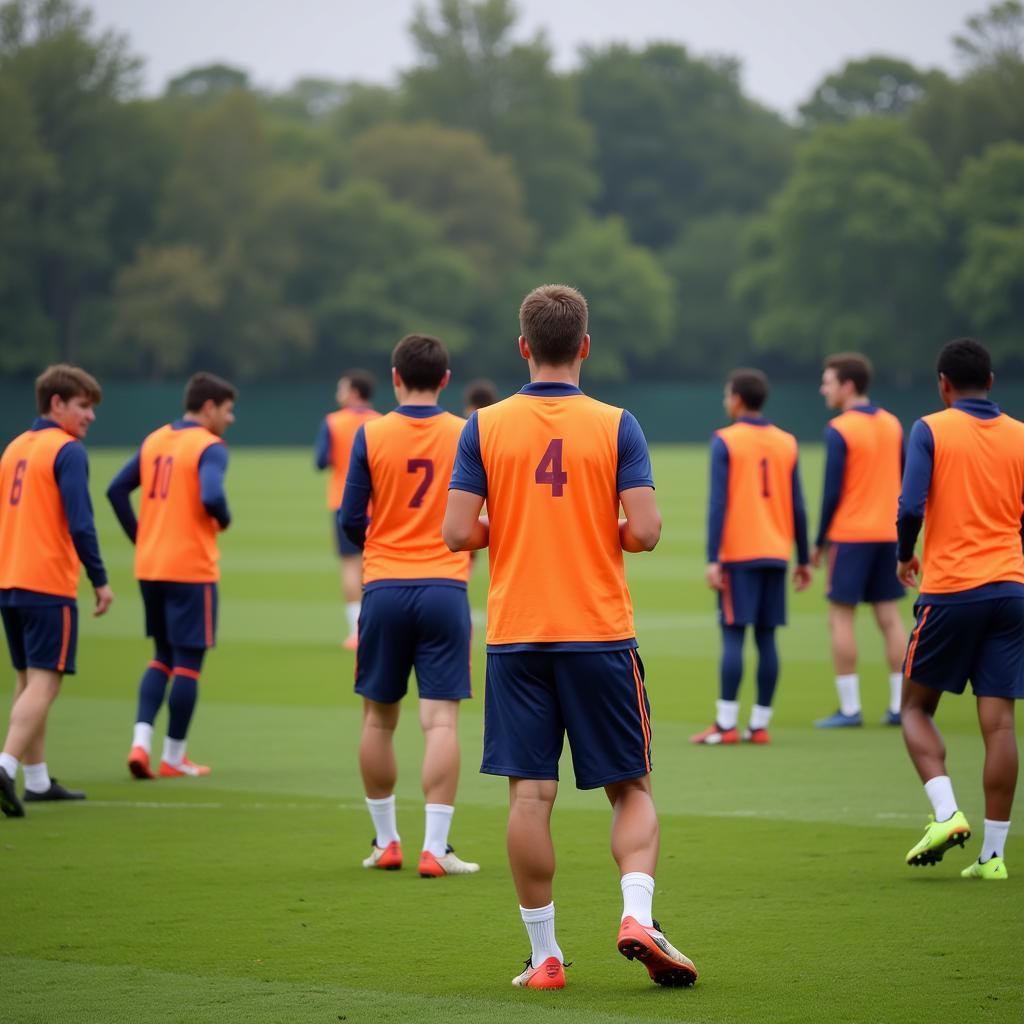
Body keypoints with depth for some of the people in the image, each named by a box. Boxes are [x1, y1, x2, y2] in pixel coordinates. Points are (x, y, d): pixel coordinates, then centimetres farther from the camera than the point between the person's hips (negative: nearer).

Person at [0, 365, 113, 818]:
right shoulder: (67, 451, -10)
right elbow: (80, 523, -17)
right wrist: (100, 581, -11)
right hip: (49, 585, -8)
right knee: (44, 684, -9)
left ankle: (37, 780, 20)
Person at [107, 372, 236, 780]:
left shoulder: (155, 440, 11)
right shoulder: (210, 447, -11)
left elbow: (117, 490, 11)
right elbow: (211, 497, -27)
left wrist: (140, 538, 14)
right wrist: (224, 520, -6)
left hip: (150, 567, 7)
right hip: (191, 569, -7)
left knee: (163, 657, 17)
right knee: (188, 662, 3)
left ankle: (140, 741, 1)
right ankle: (174, 757, 8)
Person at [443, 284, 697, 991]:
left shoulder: (485, 427, 0)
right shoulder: (615, 426, -3)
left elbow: (459, 532, -4)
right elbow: (644, 530, -9)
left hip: (515, 636, 1)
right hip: (600, 634, -1)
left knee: (530, 794, 2)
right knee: (631, 789, 9)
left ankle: (545, 956, 3)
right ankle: (638, 914, -11)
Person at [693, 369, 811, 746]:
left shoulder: (725, 442, -5)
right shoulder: (786, 443, 8)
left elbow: (718, 503, -11)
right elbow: (797, 507, 8)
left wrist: (712, 559, -12)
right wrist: (803, 559, 14)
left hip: (738, 555, -4)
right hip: (775, 555, 4)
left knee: (733, 635, -5)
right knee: (766, 637, 6)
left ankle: (725, 724, -8)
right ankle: (759, 723, 5)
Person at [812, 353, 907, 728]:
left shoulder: (839, 430, -11)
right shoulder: (892, 425, 9)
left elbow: (832, 492, -12)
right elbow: (901, 483, 14)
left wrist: (819, 542, -4)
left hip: (850, 535, -6)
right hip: (887, 534, 6)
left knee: (841, 617, -1)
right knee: (890, 617, 8)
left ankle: (849, 707, -5)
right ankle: (900, 705, 6)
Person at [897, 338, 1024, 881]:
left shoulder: (931, 431, -3)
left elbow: (911, 506, -13)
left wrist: (905, 556, 5)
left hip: (949, 590, -3)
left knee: (917, 706, 12)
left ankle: (946, 813, -9)